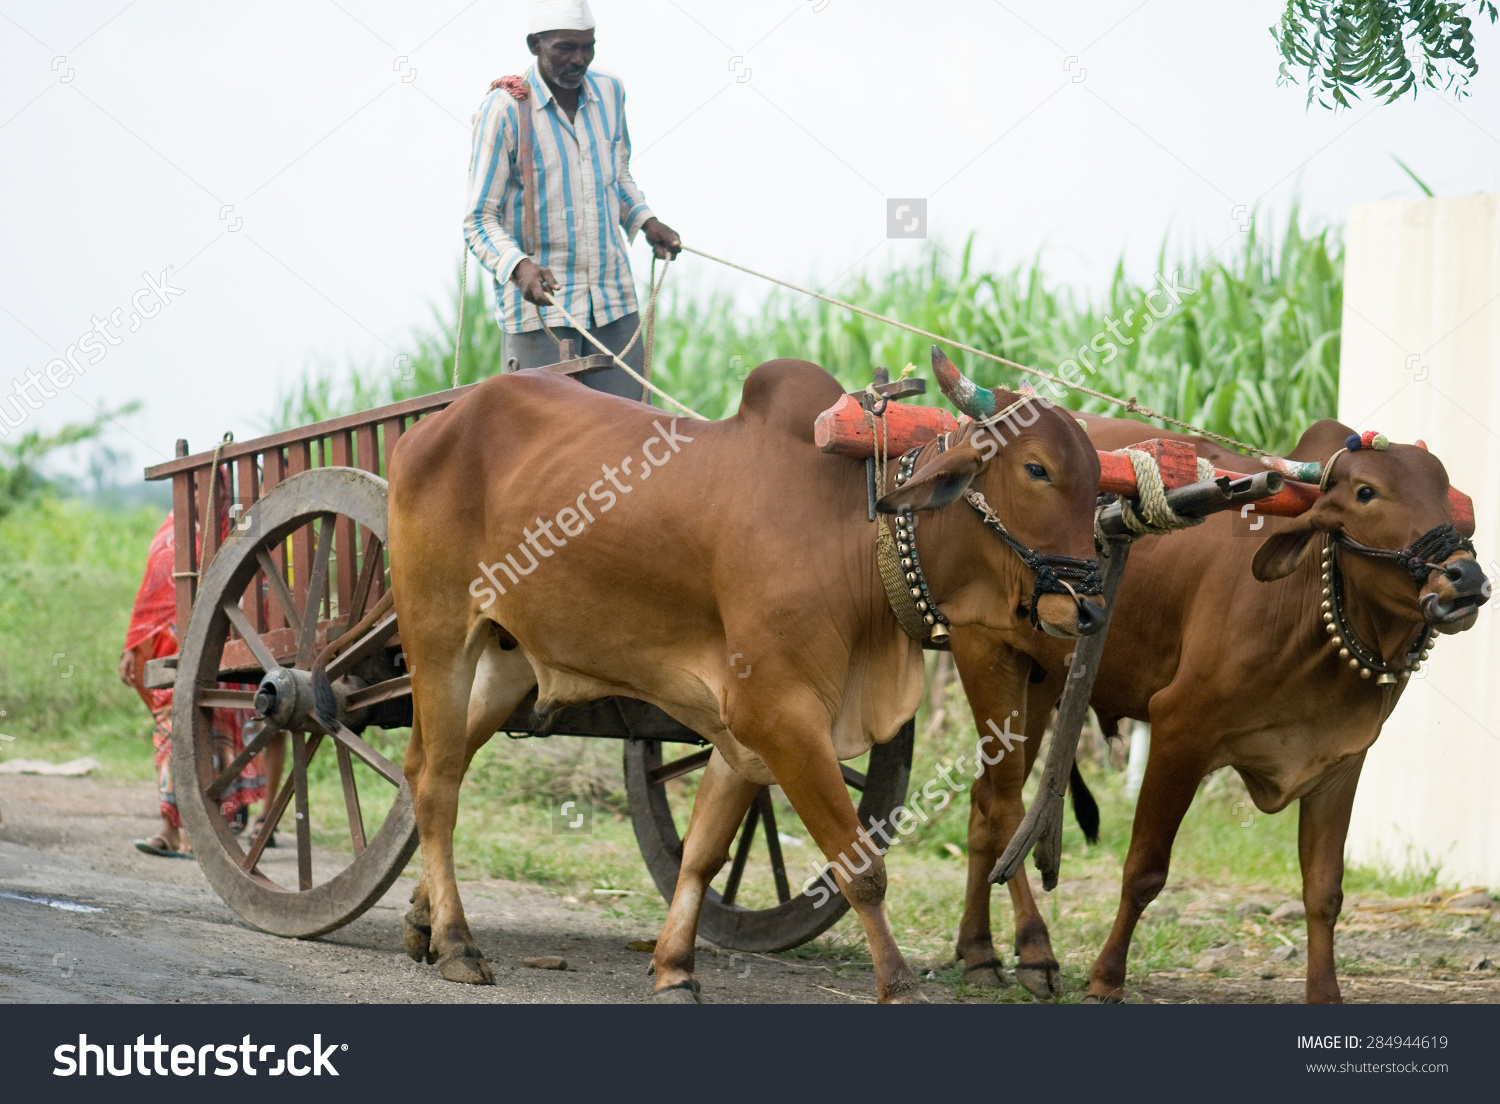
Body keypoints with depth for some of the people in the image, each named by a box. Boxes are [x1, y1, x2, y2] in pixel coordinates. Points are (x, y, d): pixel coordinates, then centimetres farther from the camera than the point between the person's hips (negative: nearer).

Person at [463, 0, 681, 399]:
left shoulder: (609, 92, 7)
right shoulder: (504, 109, -10)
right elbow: (479, 220, -9)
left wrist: (644, 220, 8)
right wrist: (518, 267, -27)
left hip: (614, 300, 5)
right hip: (540, 306, -5)